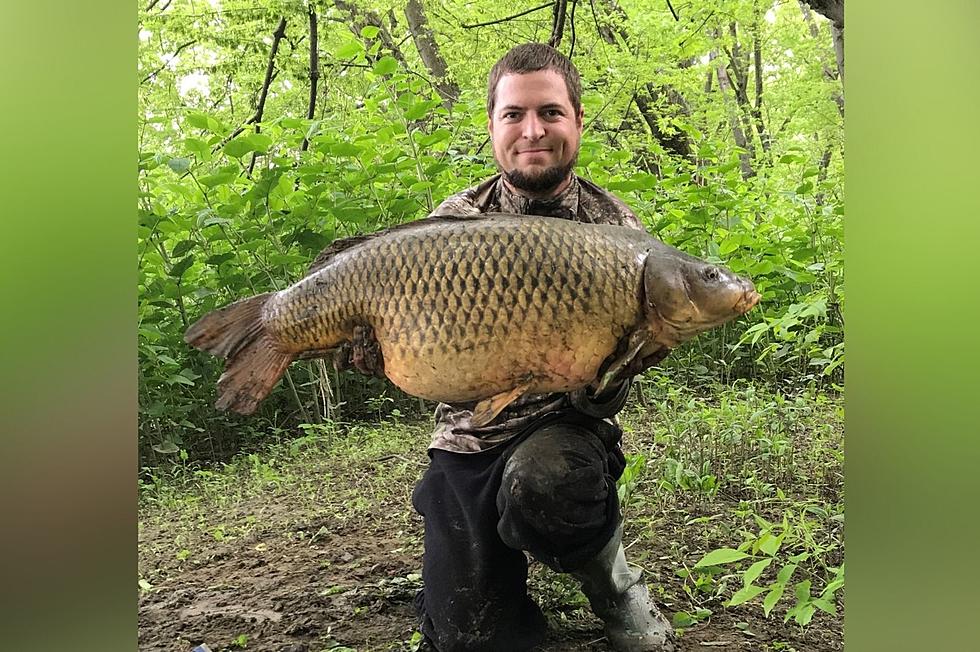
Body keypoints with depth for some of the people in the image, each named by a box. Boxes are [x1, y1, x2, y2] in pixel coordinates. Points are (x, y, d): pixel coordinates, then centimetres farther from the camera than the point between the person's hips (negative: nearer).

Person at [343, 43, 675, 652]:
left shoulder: (615, 229, -7)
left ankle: (615, 583, -5)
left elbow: (605, 401, -8)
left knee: (540, 479, -38)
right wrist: (369, 343, -25)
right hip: (470, 438, 2)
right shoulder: (456, 220, -4)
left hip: (564, 427, -1)